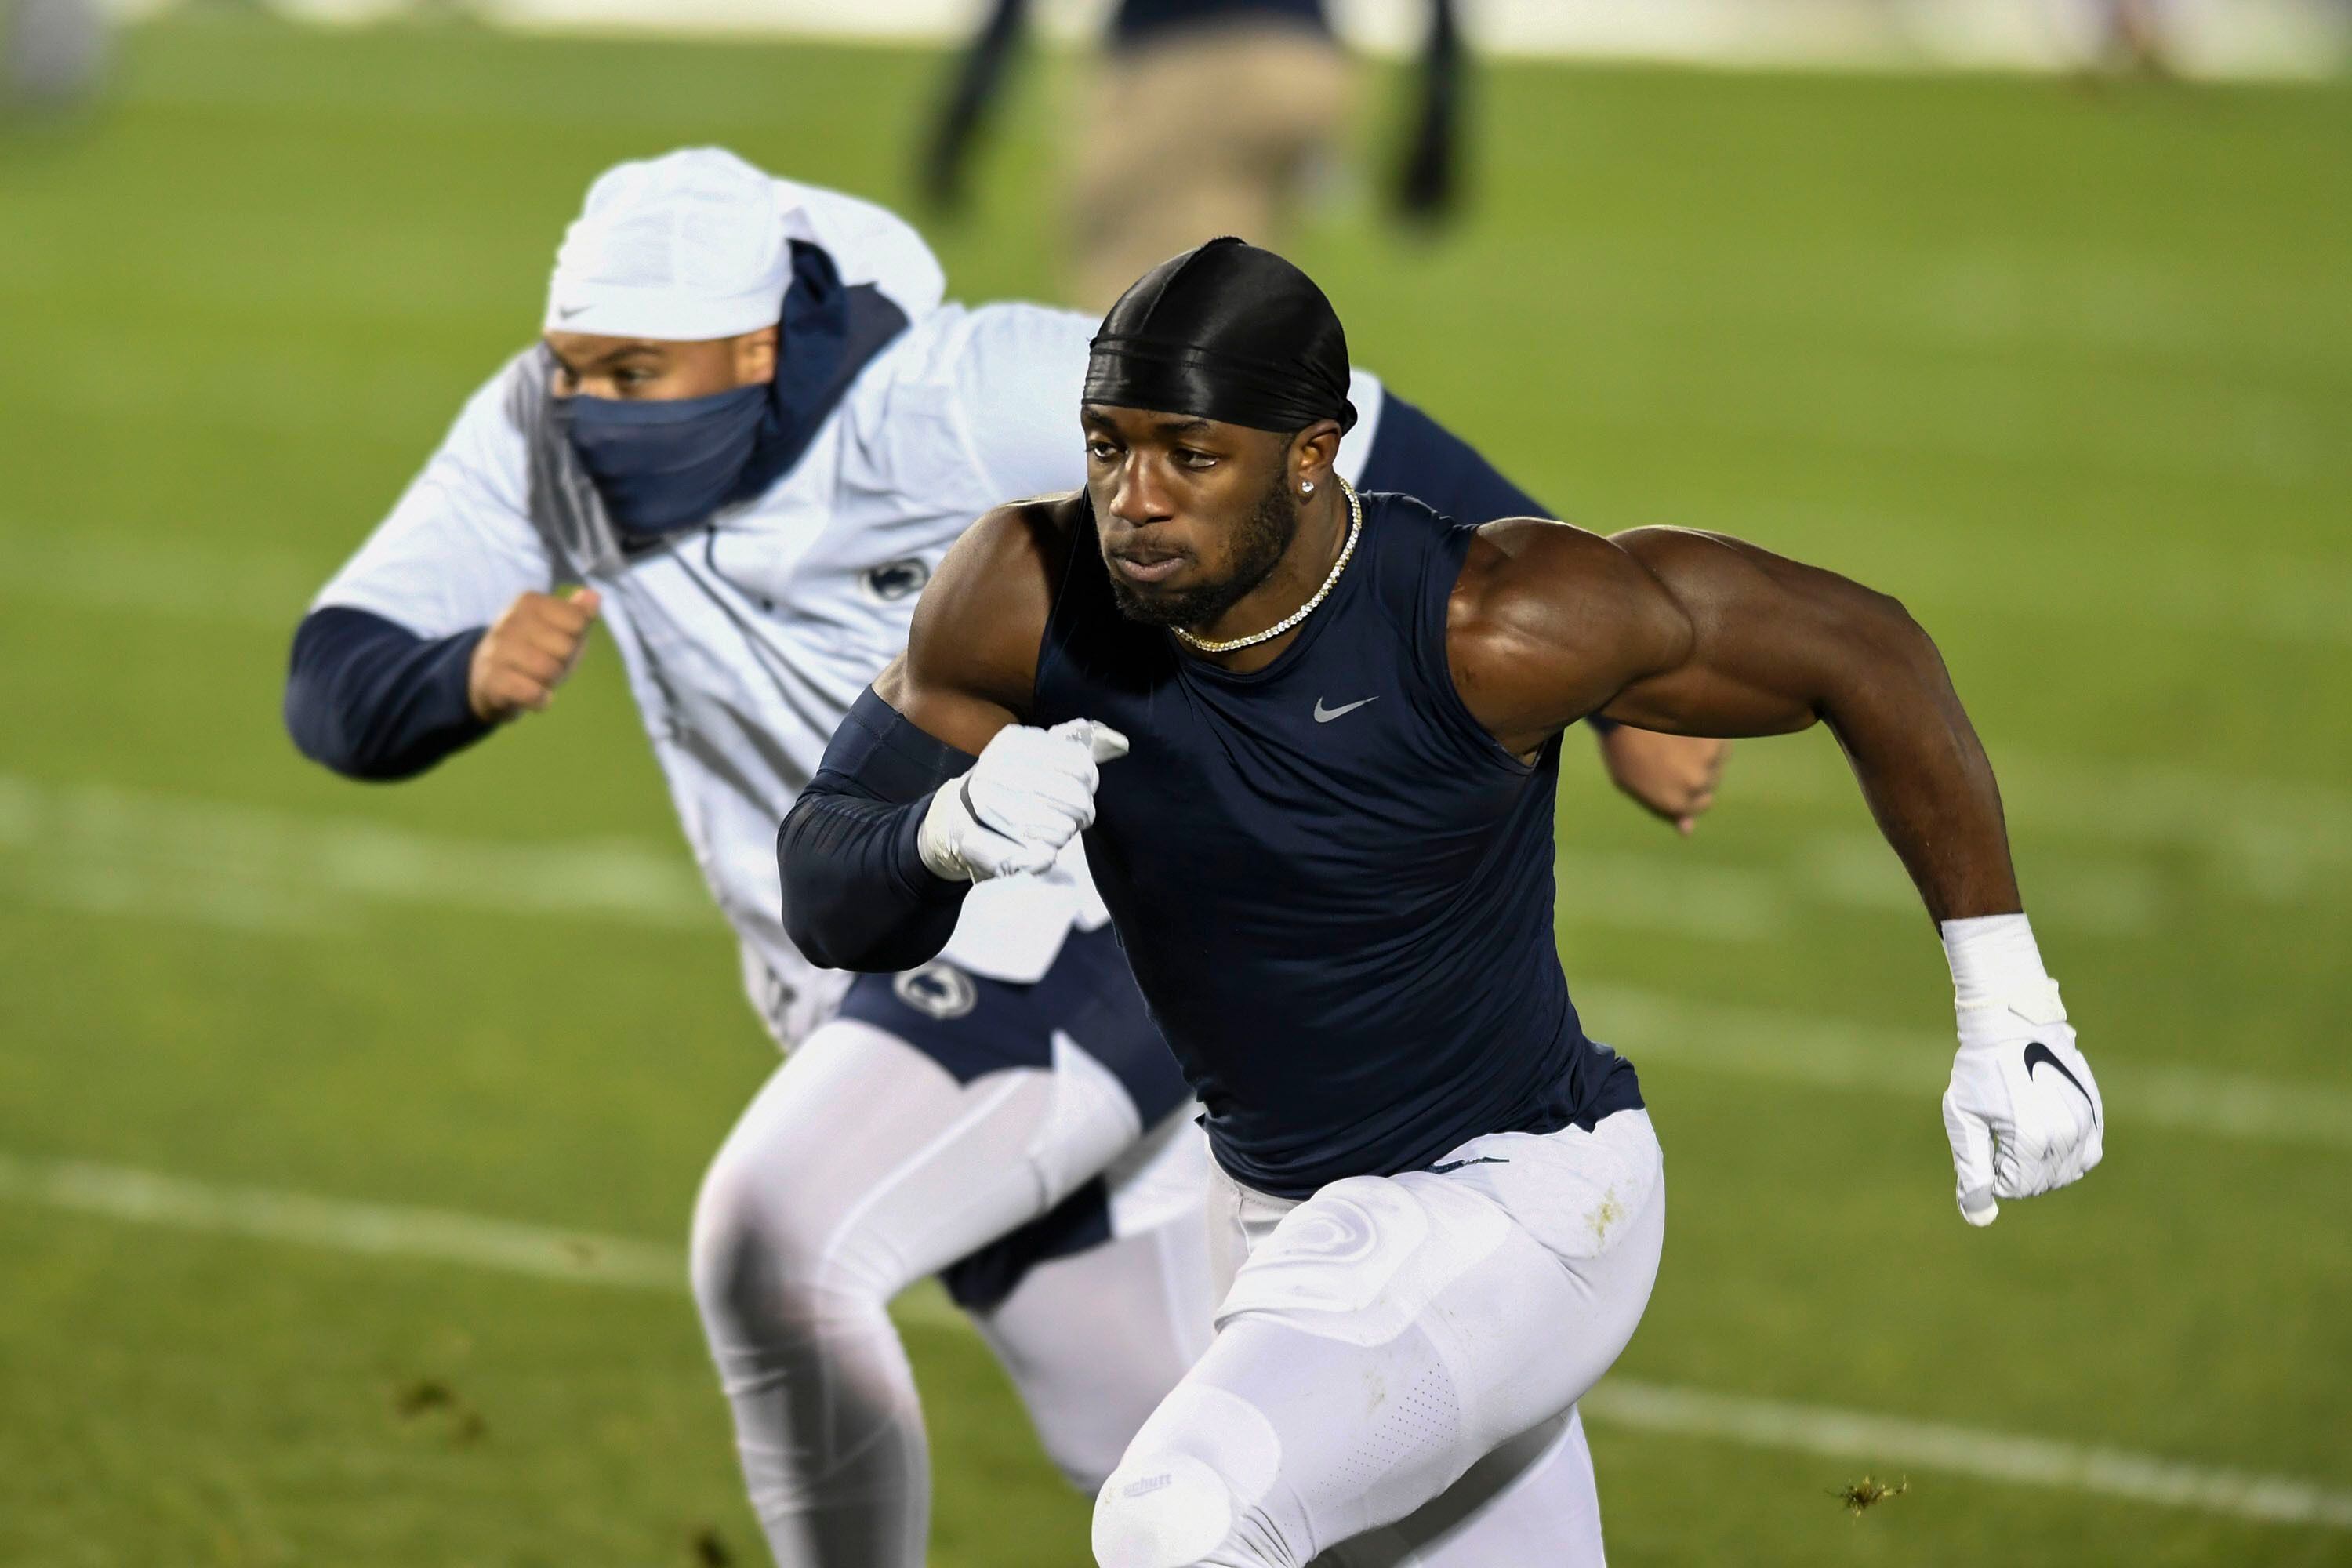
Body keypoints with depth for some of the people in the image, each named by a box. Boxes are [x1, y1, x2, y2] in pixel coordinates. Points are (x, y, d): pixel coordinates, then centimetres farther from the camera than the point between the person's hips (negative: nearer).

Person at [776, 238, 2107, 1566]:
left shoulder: (1495, 630, -25)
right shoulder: (1025, 599, -14)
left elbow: (1863, 650, -13)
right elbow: (824, 895, -5)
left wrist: (2007, 1013, -10)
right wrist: (947, 835, -30)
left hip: (1520, 1208, -6)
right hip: (1279, 1207, 6)